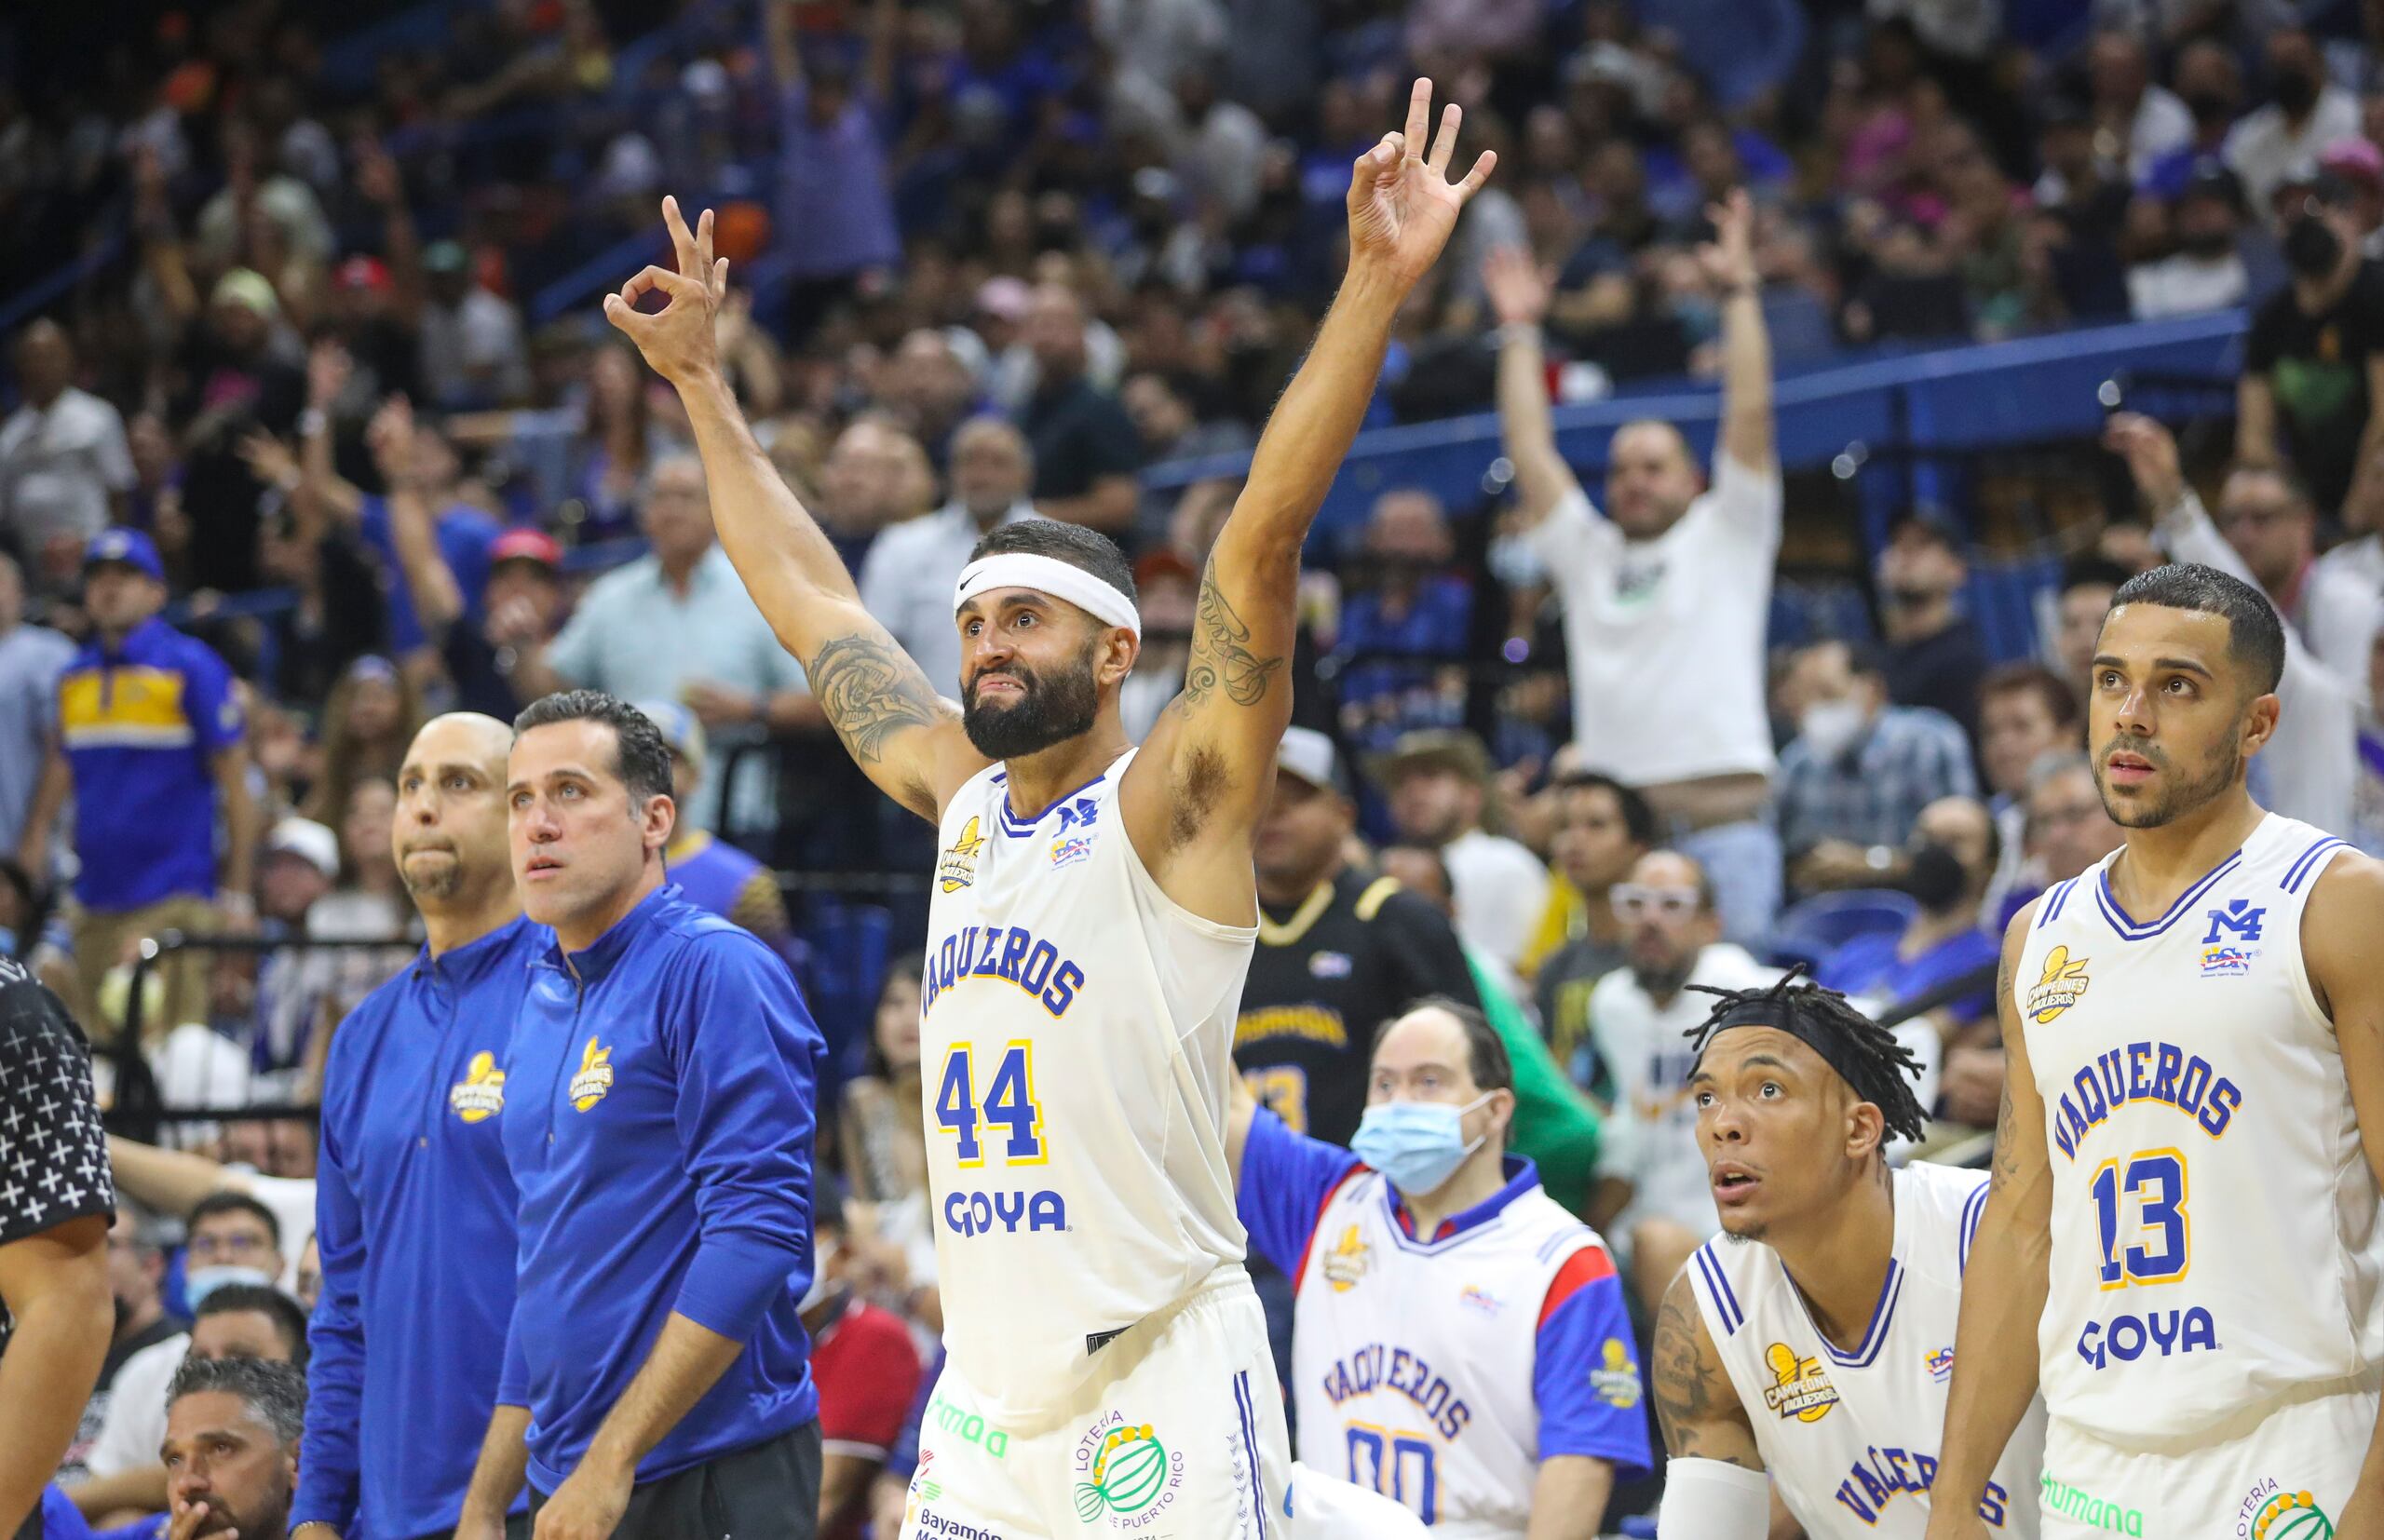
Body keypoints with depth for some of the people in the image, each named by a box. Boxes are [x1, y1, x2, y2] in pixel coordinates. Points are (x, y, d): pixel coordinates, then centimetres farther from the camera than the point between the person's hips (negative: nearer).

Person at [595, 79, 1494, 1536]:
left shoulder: (1166, 809, -4)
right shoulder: (968, 804, 14)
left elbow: (1260, 542, -15)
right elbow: (810, 600, 25)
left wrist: (1375, 291, -25)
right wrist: (701, 383, 31)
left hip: (1159, 1395, -7)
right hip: (986, 1402, 7)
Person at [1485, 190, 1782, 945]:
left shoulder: (1725, 537, 12)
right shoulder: (1588, 553, 20)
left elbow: (1750, 414, 3)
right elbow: (1530, 452, 19)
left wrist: (1740, 292, 2)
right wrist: (1519, 331, 21)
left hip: (1720, 821, -3)